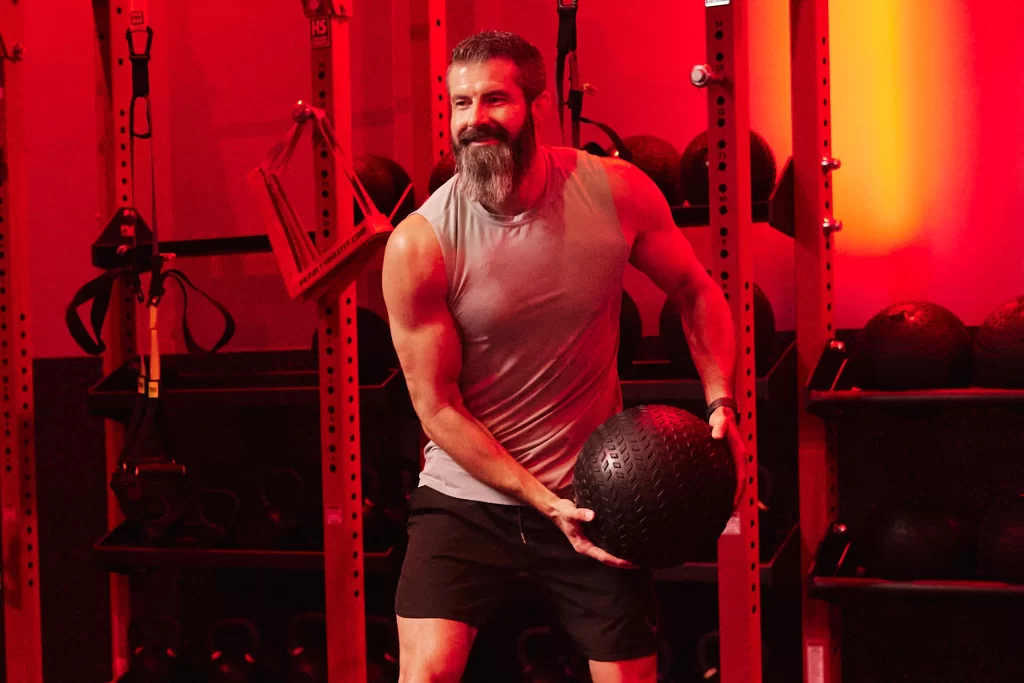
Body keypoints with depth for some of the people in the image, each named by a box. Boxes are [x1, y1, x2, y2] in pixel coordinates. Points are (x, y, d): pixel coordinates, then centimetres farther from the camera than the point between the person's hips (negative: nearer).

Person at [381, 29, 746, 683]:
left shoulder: (618, 192, -10)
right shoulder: (419, 244, -16)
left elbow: (695, 291, 6)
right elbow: (438, 407, -12)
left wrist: (722, 403, -9)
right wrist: (543, 502, -17)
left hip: (592, 489, 2)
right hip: (468, 492, -2)